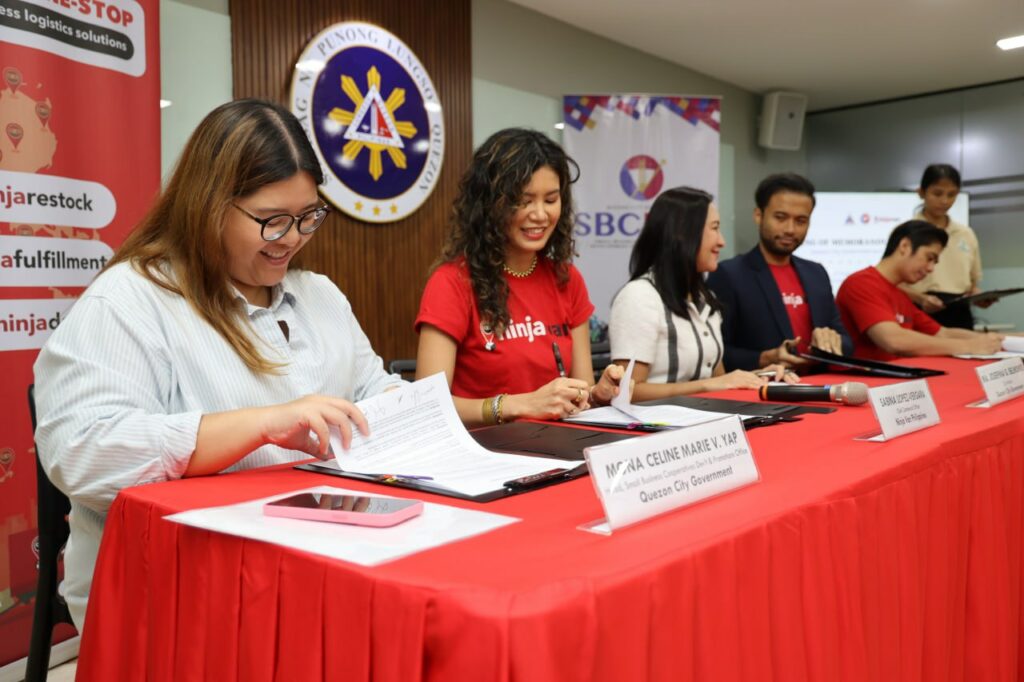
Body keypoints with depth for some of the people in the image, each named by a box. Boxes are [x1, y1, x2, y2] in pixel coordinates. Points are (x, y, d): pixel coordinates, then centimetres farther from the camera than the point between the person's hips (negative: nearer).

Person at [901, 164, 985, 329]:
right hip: (922, 314, -4)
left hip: (959, 315, 5)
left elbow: (971, 282, 21)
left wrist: (978, 296, -2)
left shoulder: (967, 234, 14)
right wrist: (921, 298, -23)